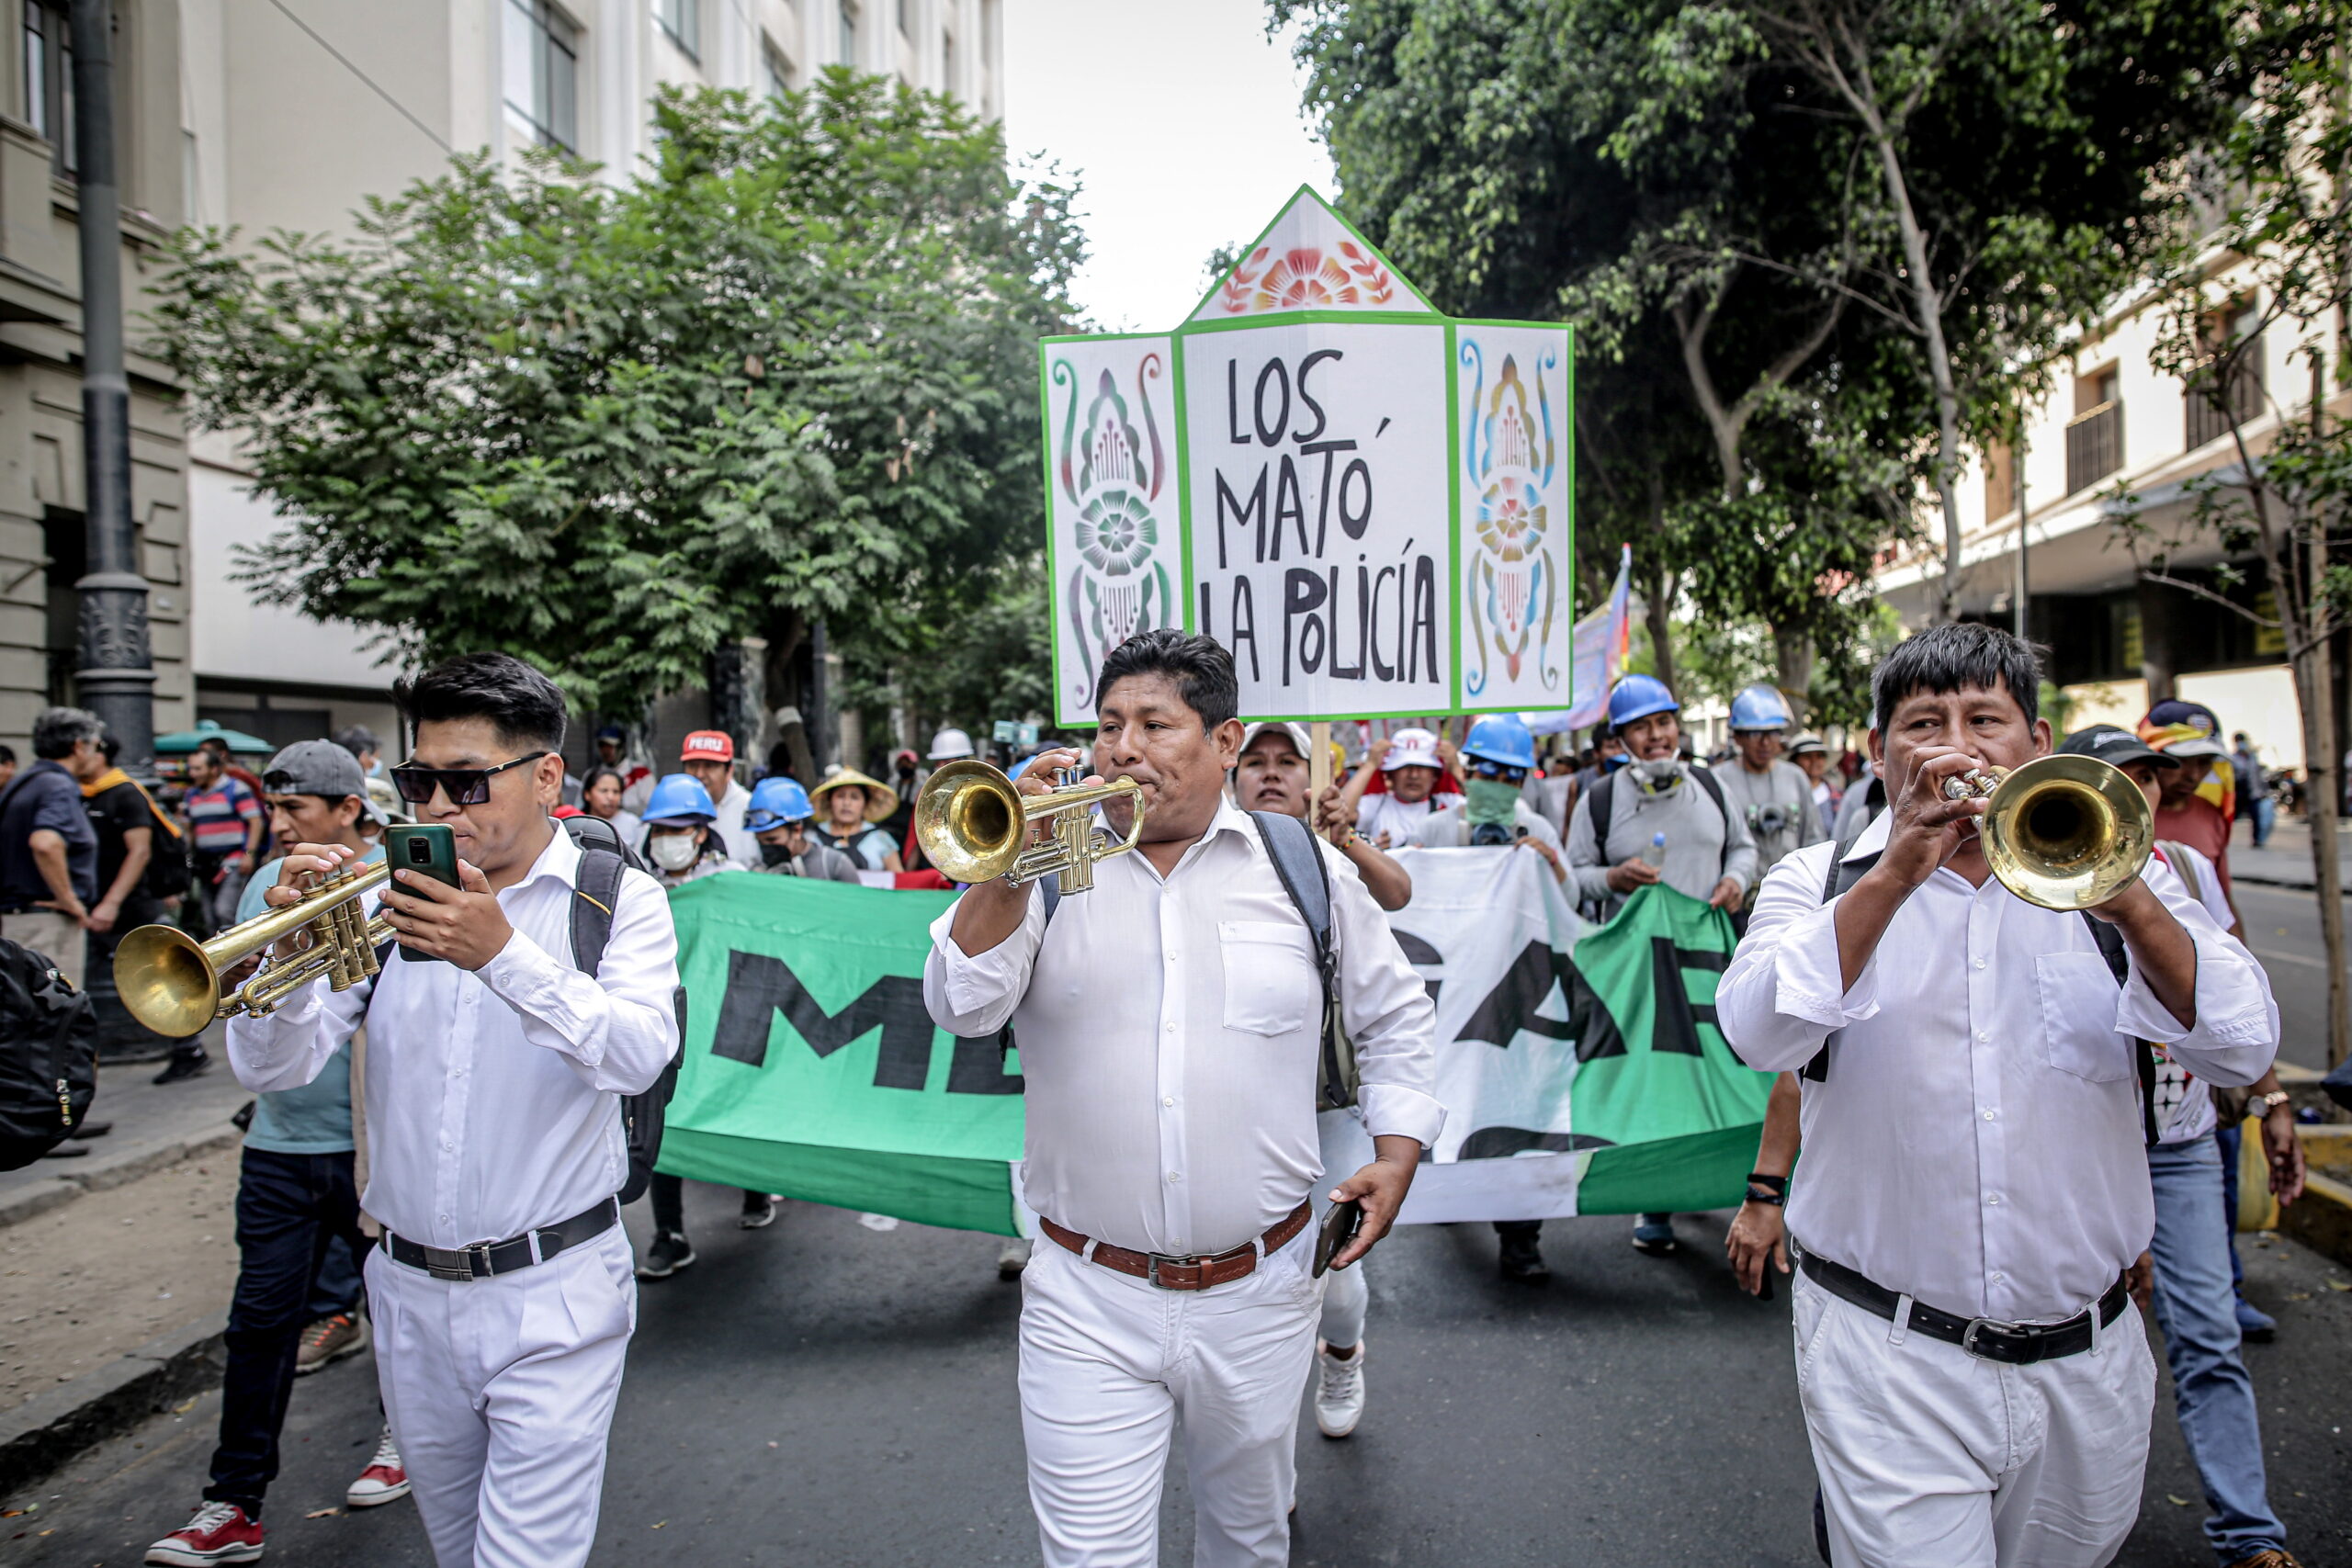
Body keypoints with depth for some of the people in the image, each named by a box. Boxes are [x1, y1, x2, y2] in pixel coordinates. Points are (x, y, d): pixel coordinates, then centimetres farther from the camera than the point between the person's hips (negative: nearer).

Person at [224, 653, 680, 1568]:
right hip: (411, 1291, 4)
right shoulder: (386, 899, 3)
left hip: (551, 1296, -4)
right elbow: (270, 1070, -2)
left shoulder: (618, 898, -6)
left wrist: (504, 955, -34)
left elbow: (640, 1056, -22)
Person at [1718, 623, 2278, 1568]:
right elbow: (1758, 1035, -17)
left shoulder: (2116, 879, 6)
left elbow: (2242, 1052, -7)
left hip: (2089, 1357, 3)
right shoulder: (1819, 882, 1)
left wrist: (2130, 905, -23)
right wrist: (1897, 873, -25)